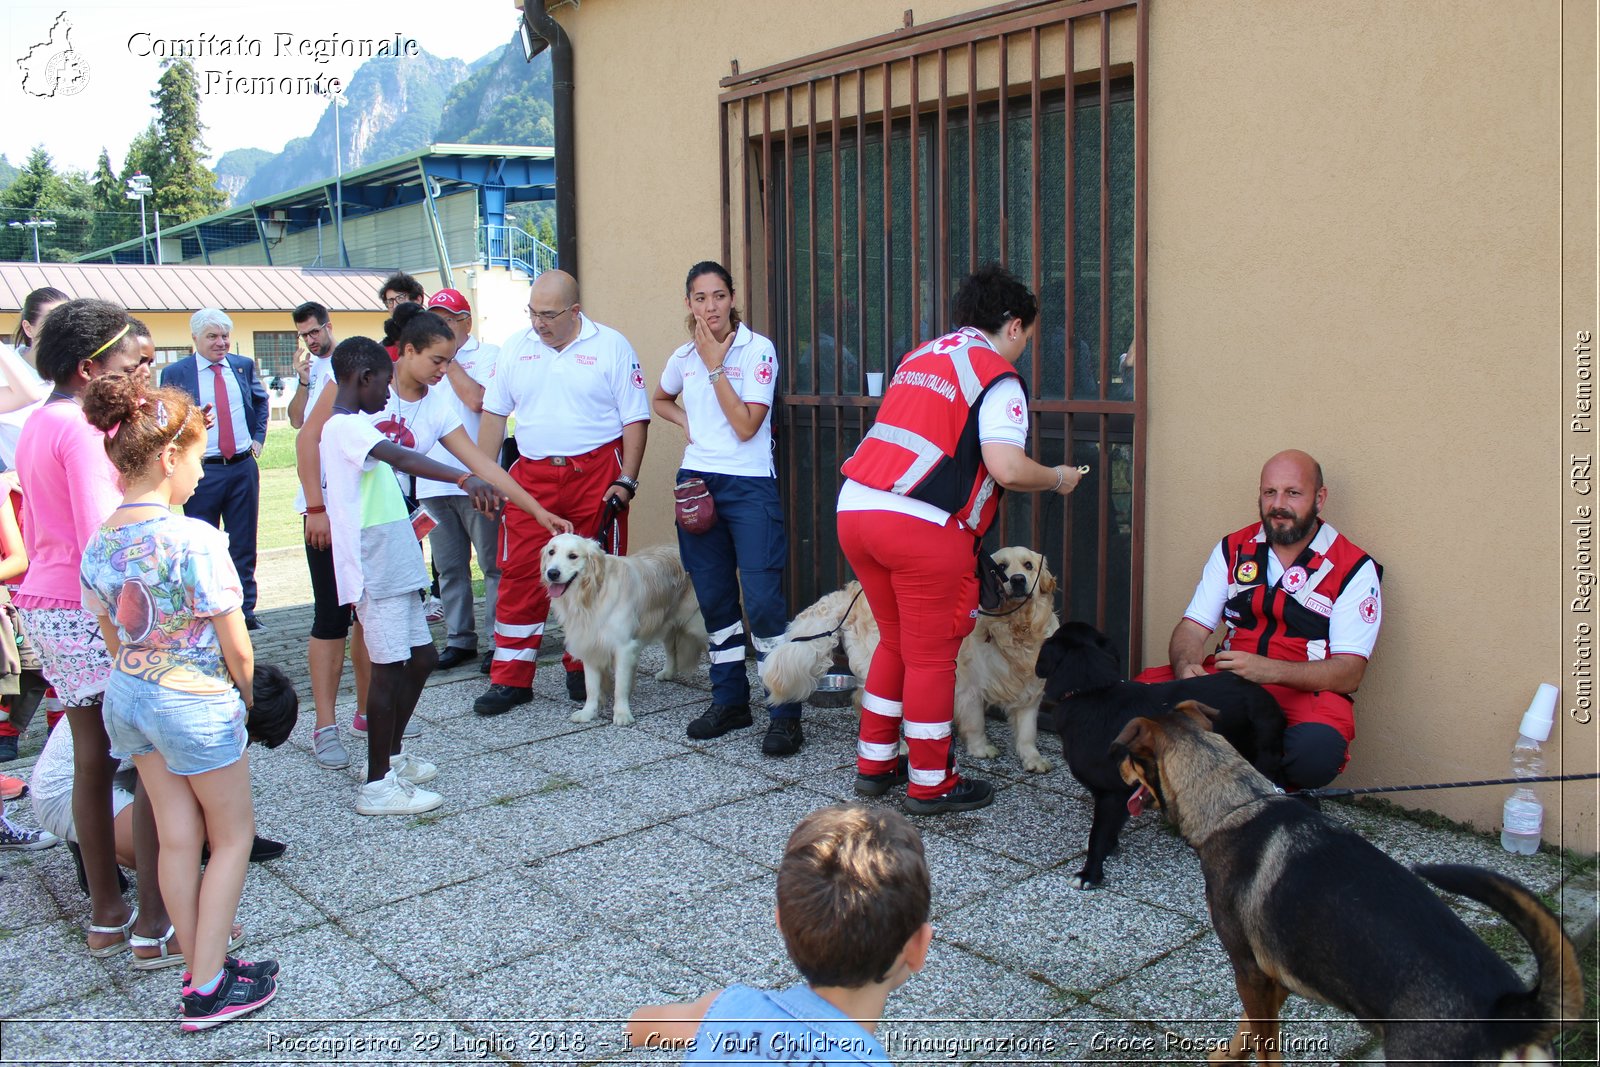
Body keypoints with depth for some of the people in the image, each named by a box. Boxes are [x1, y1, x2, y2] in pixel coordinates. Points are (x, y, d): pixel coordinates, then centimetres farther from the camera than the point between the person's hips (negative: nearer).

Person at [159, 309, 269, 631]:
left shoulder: (244, 365, 8)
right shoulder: (175, 373, -2)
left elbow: (261, 401, 23)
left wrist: (258, 438, 12)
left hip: (243, 468, 3)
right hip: (202, 471, -3)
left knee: (244, 544, 9)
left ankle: (246, 610, 17)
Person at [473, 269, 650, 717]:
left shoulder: (611, 346, -1)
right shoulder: (516, 347, 9)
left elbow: (635, 419, -2)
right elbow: (494, 412, 13)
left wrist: (626, 481, -9)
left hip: (596, 474, -2)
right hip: (532, 476, 3)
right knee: (519, 575, 1)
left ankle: (584, 669, 21)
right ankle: (510, 679, 9)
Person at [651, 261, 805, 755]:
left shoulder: (758, 349, -7)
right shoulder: (684, 356, 9)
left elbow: (746, 425, -15)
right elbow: (659, 400, 30)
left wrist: (715, 366, -13)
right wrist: (686, 421, 9)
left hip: (749, 486, -5)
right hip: (697, 482, 6)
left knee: (763, 599, -12)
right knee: (715, 598, 11)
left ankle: (785, 714, -5)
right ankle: (729, 701, 23)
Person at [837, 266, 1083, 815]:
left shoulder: (918, 357, 19)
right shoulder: (997, 375, -4)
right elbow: (1007, 468, -15)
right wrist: (1057, 478, 3)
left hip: (855, 504, 7)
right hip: (920, 524, -7)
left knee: (895, 641, 22)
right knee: (931, 656, 7)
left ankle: (874, 764, 30)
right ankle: (930, 784, 19)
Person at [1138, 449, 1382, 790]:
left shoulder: (1354, 569, -4)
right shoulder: (1233, 549, 8)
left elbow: (1349, 672, -11)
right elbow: (1192, 628, 4)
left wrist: (1270, 671, -28)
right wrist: (1186, 667, -21)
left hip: (1308, 691, -3)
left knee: (1316, 749, -38)